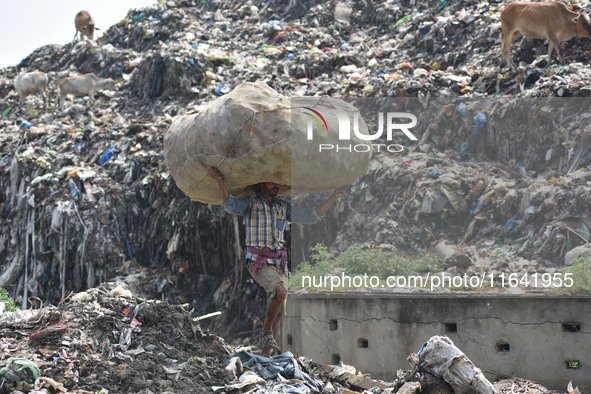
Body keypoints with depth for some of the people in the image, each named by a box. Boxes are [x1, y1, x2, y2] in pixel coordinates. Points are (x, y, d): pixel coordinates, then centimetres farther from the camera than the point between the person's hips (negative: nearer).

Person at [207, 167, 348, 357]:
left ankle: (265, 355, 7)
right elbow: (230, 204, -23)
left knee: (278, 313, 1)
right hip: (258, 263, -6)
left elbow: (310, 217, 12)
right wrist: (220, 181, -41)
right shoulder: (250, 203, -3)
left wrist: (333, 198, 5)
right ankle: (266, 332, -14)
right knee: (280, 292, -32)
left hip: (279, 263, 6)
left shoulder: (284, 207, 11)